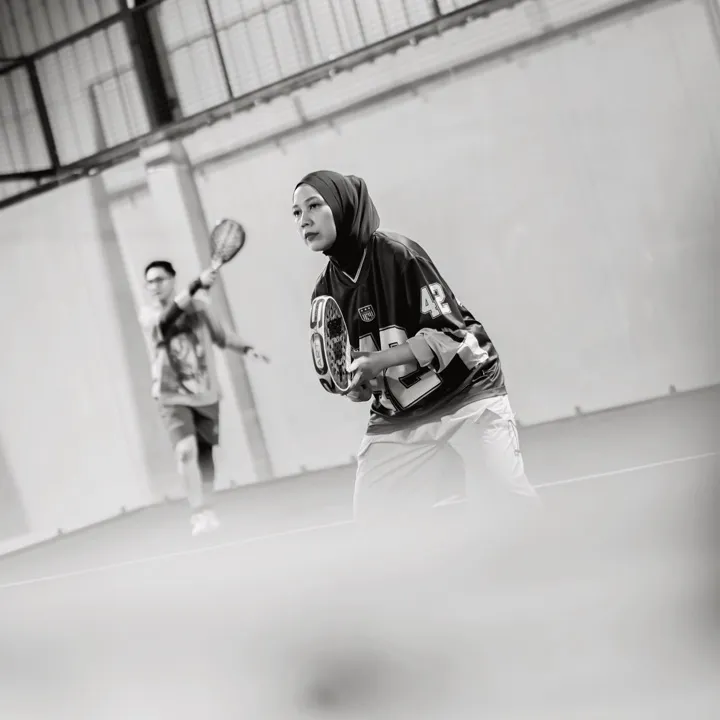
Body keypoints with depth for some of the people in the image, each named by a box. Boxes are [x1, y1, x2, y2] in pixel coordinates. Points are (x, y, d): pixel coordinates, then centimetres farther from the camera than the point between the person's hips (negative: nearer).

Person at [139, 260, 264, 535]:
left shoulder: (199, 305, 2)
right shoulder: (148, 315, -5)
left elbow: (220, 334, 18)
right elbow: (166, 319, -28)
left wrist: (246, 348, 4)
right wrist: (195, 286, -36)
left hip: (206, 394, 3)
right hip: (173, 396, -3)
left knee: (205, 461, 8)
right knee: (186, 450, -22)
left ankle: (201, 514, 25)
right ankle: (200, 512, -19)